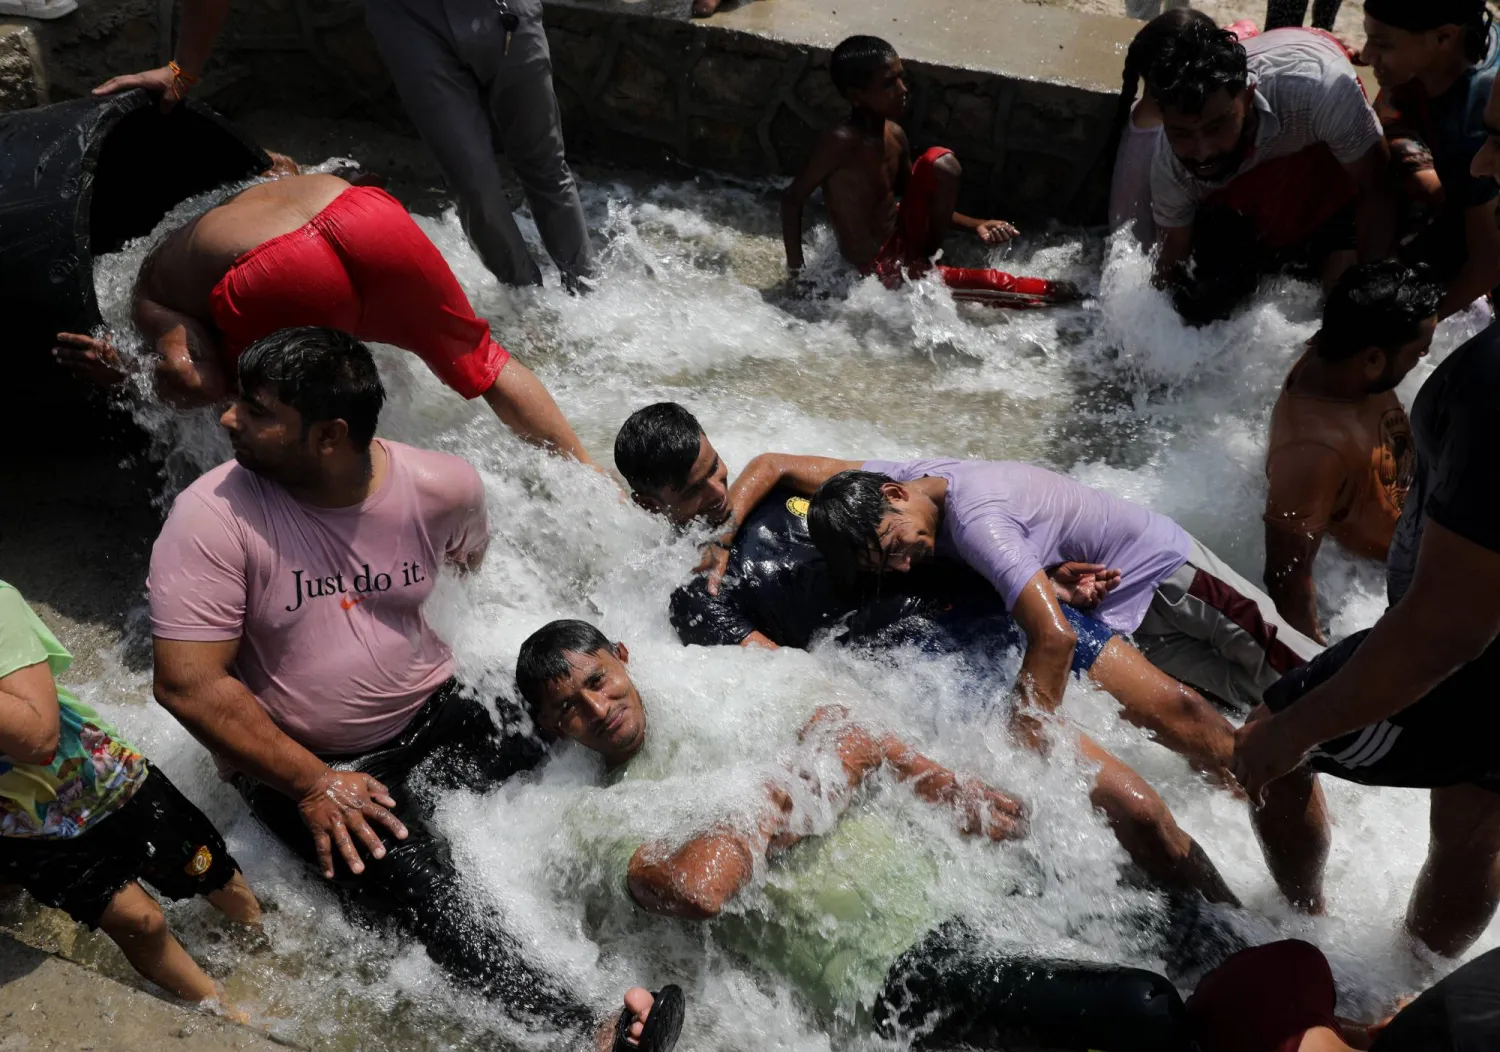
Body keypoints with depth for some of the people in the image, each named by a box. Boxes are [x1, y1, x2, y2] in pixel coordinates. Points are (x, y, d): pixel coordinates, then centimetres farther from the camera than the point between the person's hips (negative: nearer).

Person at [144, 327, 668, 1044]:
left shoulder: (444, 487, -10)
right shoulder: (211, 517, -18)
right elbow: (187, 684, -17)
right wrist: (312, 783, -17)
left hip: (436, 716, 4)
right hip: (295, 762, -3)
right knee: (420, 888, -26)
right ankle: (578, 1028, -25)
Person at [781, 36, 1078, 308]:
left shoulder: (894, 135, -2)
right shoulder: (842, 141, -26)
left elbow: (917, 199, 11)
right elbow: (792, 198, -19)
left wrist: (975, 225, 1)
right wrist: (796, 271, -19)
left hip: (903, 241, 7)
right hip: (880, 270, -7)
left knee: (940, 161, -14)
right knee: (994, 282, -11)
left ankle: (929, 256, -4)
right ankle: (1049, 292, 18)